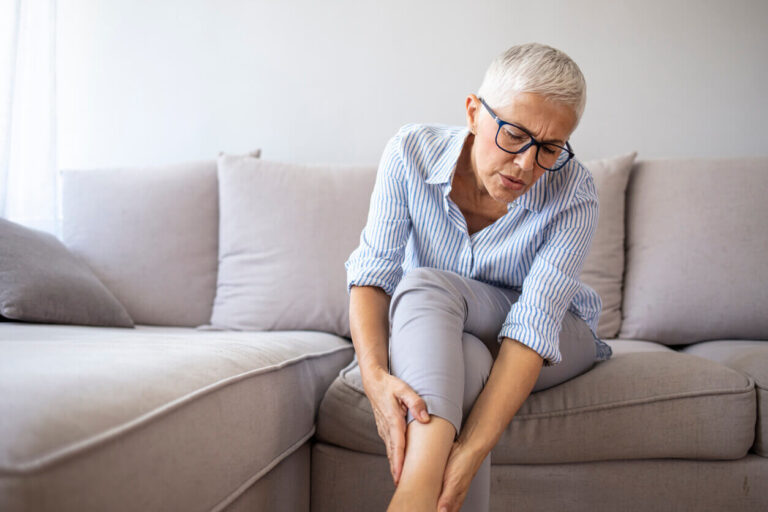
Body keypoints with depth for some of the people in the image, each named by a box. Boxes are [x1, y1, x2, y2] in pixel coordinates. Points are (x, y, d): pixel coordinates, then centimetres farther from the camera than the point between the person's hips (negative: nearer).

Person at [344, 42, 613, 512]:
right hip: (424, 337, 2)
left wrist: (473, 451, -45)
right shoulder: (411, 153, -18)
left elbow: (535, 322, -32)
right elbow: (373, 271, -22)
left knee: (423, 286, -34)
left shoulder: (573, 192, -24)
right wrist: (374, 375, -42)